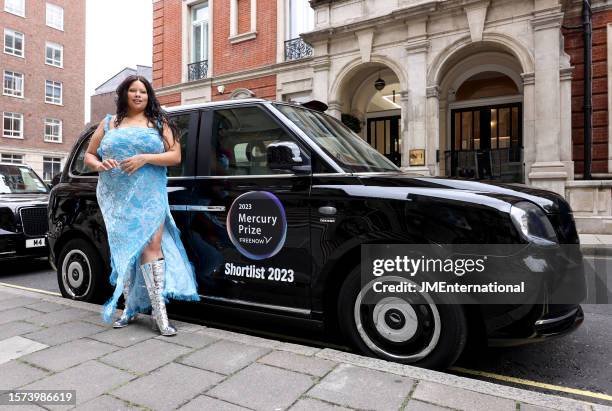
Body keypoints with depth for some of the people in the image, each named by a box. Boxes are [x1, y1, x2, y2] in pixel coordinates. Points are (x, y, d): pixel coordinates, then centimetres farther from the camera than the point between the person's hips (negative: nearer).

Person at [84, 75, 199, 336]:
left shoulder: (159, 123, 10)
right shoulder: (109, 123, 16)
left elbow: (175, 156, 0)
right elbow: (88, 156, 18)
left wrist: (145, 158, -14)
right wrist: (100, 165, -6)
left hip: (149, 196, -3)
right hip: (116, 197, 3)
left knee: (151, 246, -14)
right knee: (123, 250, 5)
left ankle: (159, 311, -13)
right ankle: (130, 307, 15)